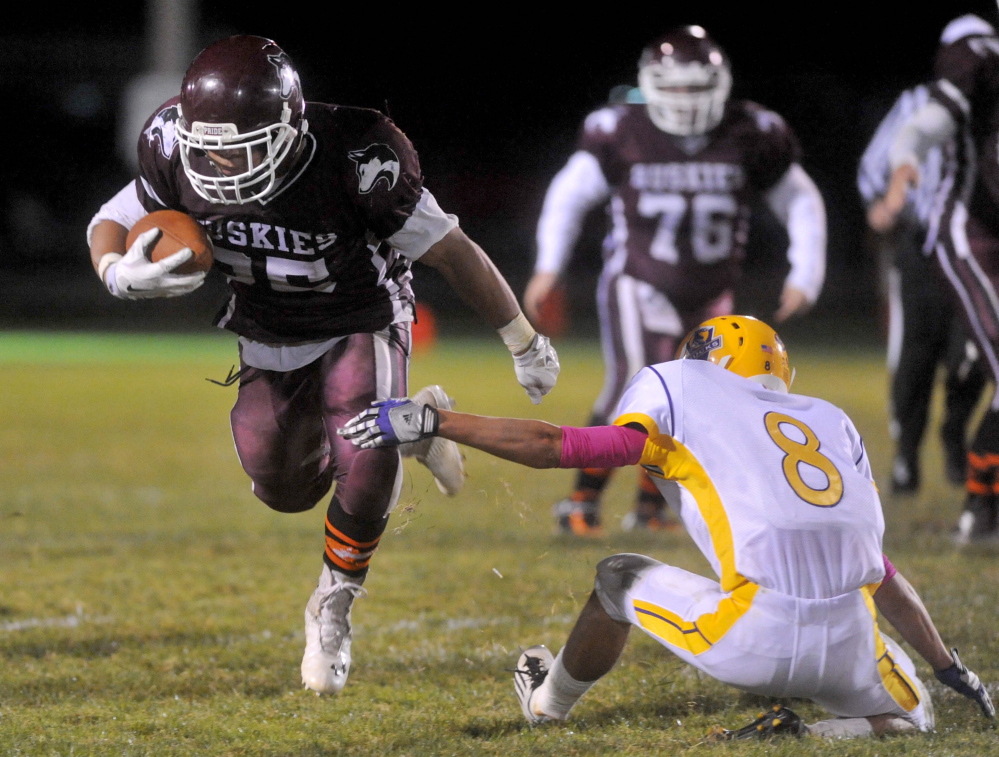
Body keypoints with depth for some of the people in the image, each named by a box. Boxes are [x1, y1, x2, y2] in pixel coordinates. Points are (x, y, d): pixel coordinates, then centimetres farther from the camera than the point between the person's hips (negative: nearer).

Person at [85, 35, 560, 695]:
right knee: (287, 489, 10)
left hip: (360, 325, -5)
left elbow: (451, 251, -22)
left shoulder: (354, 162, -35)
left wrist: (524, 343, -10)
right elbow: (112, 222, -7)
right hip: (267, 336, 5)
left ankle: (334, 607, 2)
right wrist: (119, 272, -33)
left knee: (364, 469, -25)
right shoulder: (177, 151, -24)